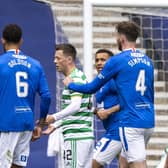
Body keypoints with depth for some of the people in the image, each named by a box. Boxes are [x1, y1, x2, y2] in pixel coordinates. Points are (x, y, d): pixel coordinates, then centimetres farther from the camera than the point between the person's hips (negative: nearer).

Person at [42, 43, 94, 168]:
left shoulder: (76, 78, -12)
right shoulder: (79, 77, 20)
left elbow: (76, 106, -26)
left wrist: (54, 117, -34)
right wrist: (56, 125, 24)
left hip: (76, 137, -10)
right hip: (86, 136, 10)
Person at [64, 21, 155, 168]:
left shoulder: (116, 61, -7)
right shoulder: (147, 61, 12)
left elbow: (92, 88, 2)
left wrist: (70, 84, 20)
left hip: (131, 123, -7)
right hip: (148, 122, 7)